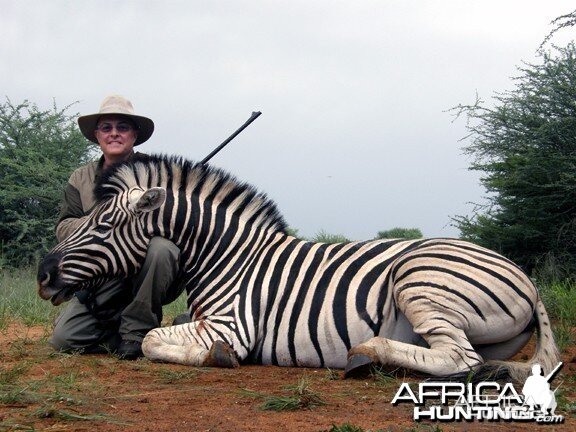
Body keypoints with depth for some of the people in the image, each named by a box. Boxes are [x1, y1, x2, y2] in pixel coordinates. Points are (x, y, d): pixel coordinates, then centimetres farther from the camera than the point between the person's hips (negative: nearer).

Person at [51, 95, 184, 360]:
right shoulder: (80, 179, 12)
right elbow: (63, 229, 2)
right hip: (104, 282, 2)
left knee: (159, 248, -37)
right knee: (63, 338, -16)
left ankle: (138, 331, -18)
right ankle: (119, 333, 13)